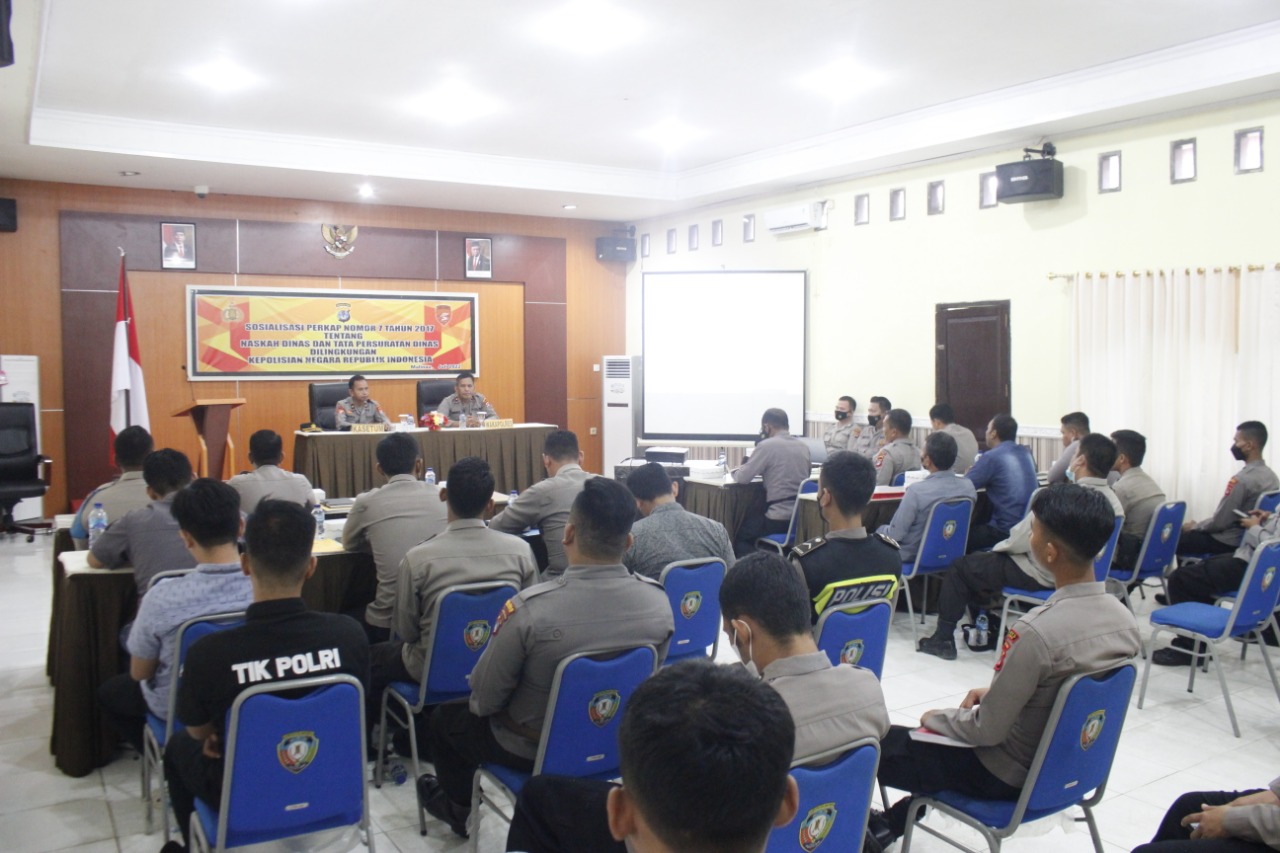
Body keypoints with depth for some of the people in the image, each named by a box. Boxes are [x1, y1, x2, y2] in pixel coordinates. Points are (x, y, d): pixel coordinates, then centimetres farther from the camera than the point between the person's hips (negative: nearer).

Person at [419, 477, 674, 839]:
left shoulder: (529, 608, -34)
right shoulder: (659, 601, -20)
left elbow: (484, 697, -18)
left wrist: (480, 704, 5)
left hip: (534, 750, -4)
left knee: (444, 717, 26)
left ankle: (459, 808, 51)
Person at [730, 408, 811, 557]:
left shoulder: (767, 445, -10)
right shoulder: (803, 446, 9)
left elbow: (742, 477, -7)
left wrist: (735, 471, 14)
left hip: (780, 518, -7)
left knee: (740, 533, 17)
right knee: (752, 523, 30)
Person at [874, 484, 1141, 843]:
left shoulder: (1036, 632, -33)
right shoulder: (1124, 617, -9)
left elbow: (987, 730, -23)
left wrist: (933, 718, -5)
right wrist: (996, 692, 9)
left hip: (1009, 776, -8)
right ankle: (893, 821, 37)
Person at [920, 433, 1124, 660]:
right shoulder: (1113, 502, -5)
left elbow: (1023, 538, -21)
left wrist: (998, 548, 1)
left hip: (1040, 576, -8)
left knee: (961, 567, 9)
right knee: (984, 561, 27)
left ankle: (943, 639, 16)